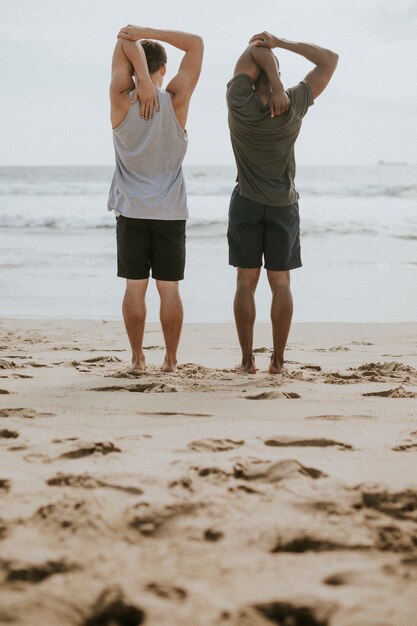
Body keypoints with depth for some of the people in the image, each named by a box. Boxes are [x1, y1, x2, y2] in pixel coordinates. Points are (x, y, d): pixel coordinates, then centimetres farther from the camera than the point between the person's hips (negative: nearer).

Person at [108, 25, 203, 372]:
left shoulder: (122, 102, -7)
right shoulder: (176, 101, -6)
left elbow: (125, 44, -5)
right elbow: (196, 44, -2)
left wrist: (141, 67, -20)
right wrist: (147, 32, -8)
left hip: (131, 211, 0)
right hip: (170, 212, 0)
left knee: (135, 286, 5)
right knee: (169, 288, 5)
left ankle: (138, 358, 7)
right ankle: (171, 359, 7)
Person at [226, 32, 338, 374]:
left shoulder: (240, 104, -15)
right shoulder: (294, 106, -12)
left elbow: (253, 50, -10)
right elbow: (330, 59, -5)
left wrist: (271, 67, -24)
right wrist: (280, 43, -10)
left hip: (247, 204, -1)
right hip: (284, 205, 1)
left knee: (246, 283, 4)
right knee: (281, 284, 6)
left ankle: (247, 359, 2)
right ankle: (278, 360, 3)